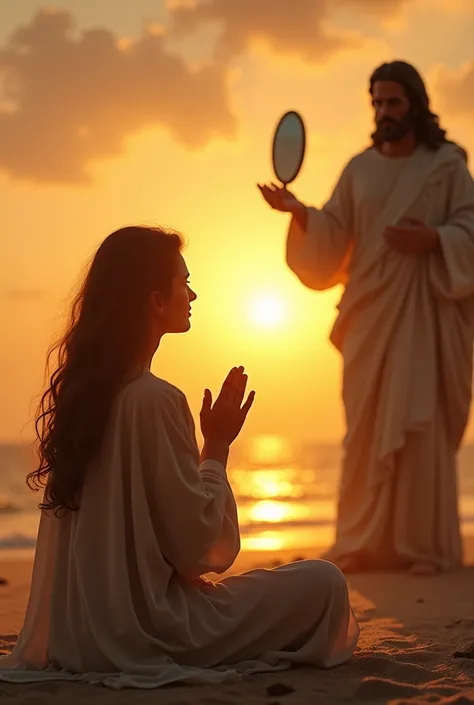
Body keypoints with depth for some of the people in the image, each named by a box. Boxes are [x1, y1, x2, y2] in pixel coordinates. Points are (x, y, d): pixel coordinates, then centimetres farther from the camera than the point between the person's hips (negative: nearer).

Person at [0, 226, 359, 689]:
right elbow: (194, 539, -17)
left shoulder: (79, 386, 6)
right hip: (143, 623, -9)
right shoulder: (156, 400, -20)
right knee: (324, 583, -3)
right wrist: (217, 447, -6)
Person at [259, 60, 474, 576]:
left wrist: (433, 239, -19)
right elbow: (333, 237, 4)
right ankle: (364, 542, 9)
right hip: (370, 314, 3)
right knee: (366, 429, 3)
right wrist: (299, 212, -12)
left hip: (425, 313, -3)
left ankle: (426, 543, 2)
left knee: (421, 427, -5)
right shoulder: (358, 169, 10)